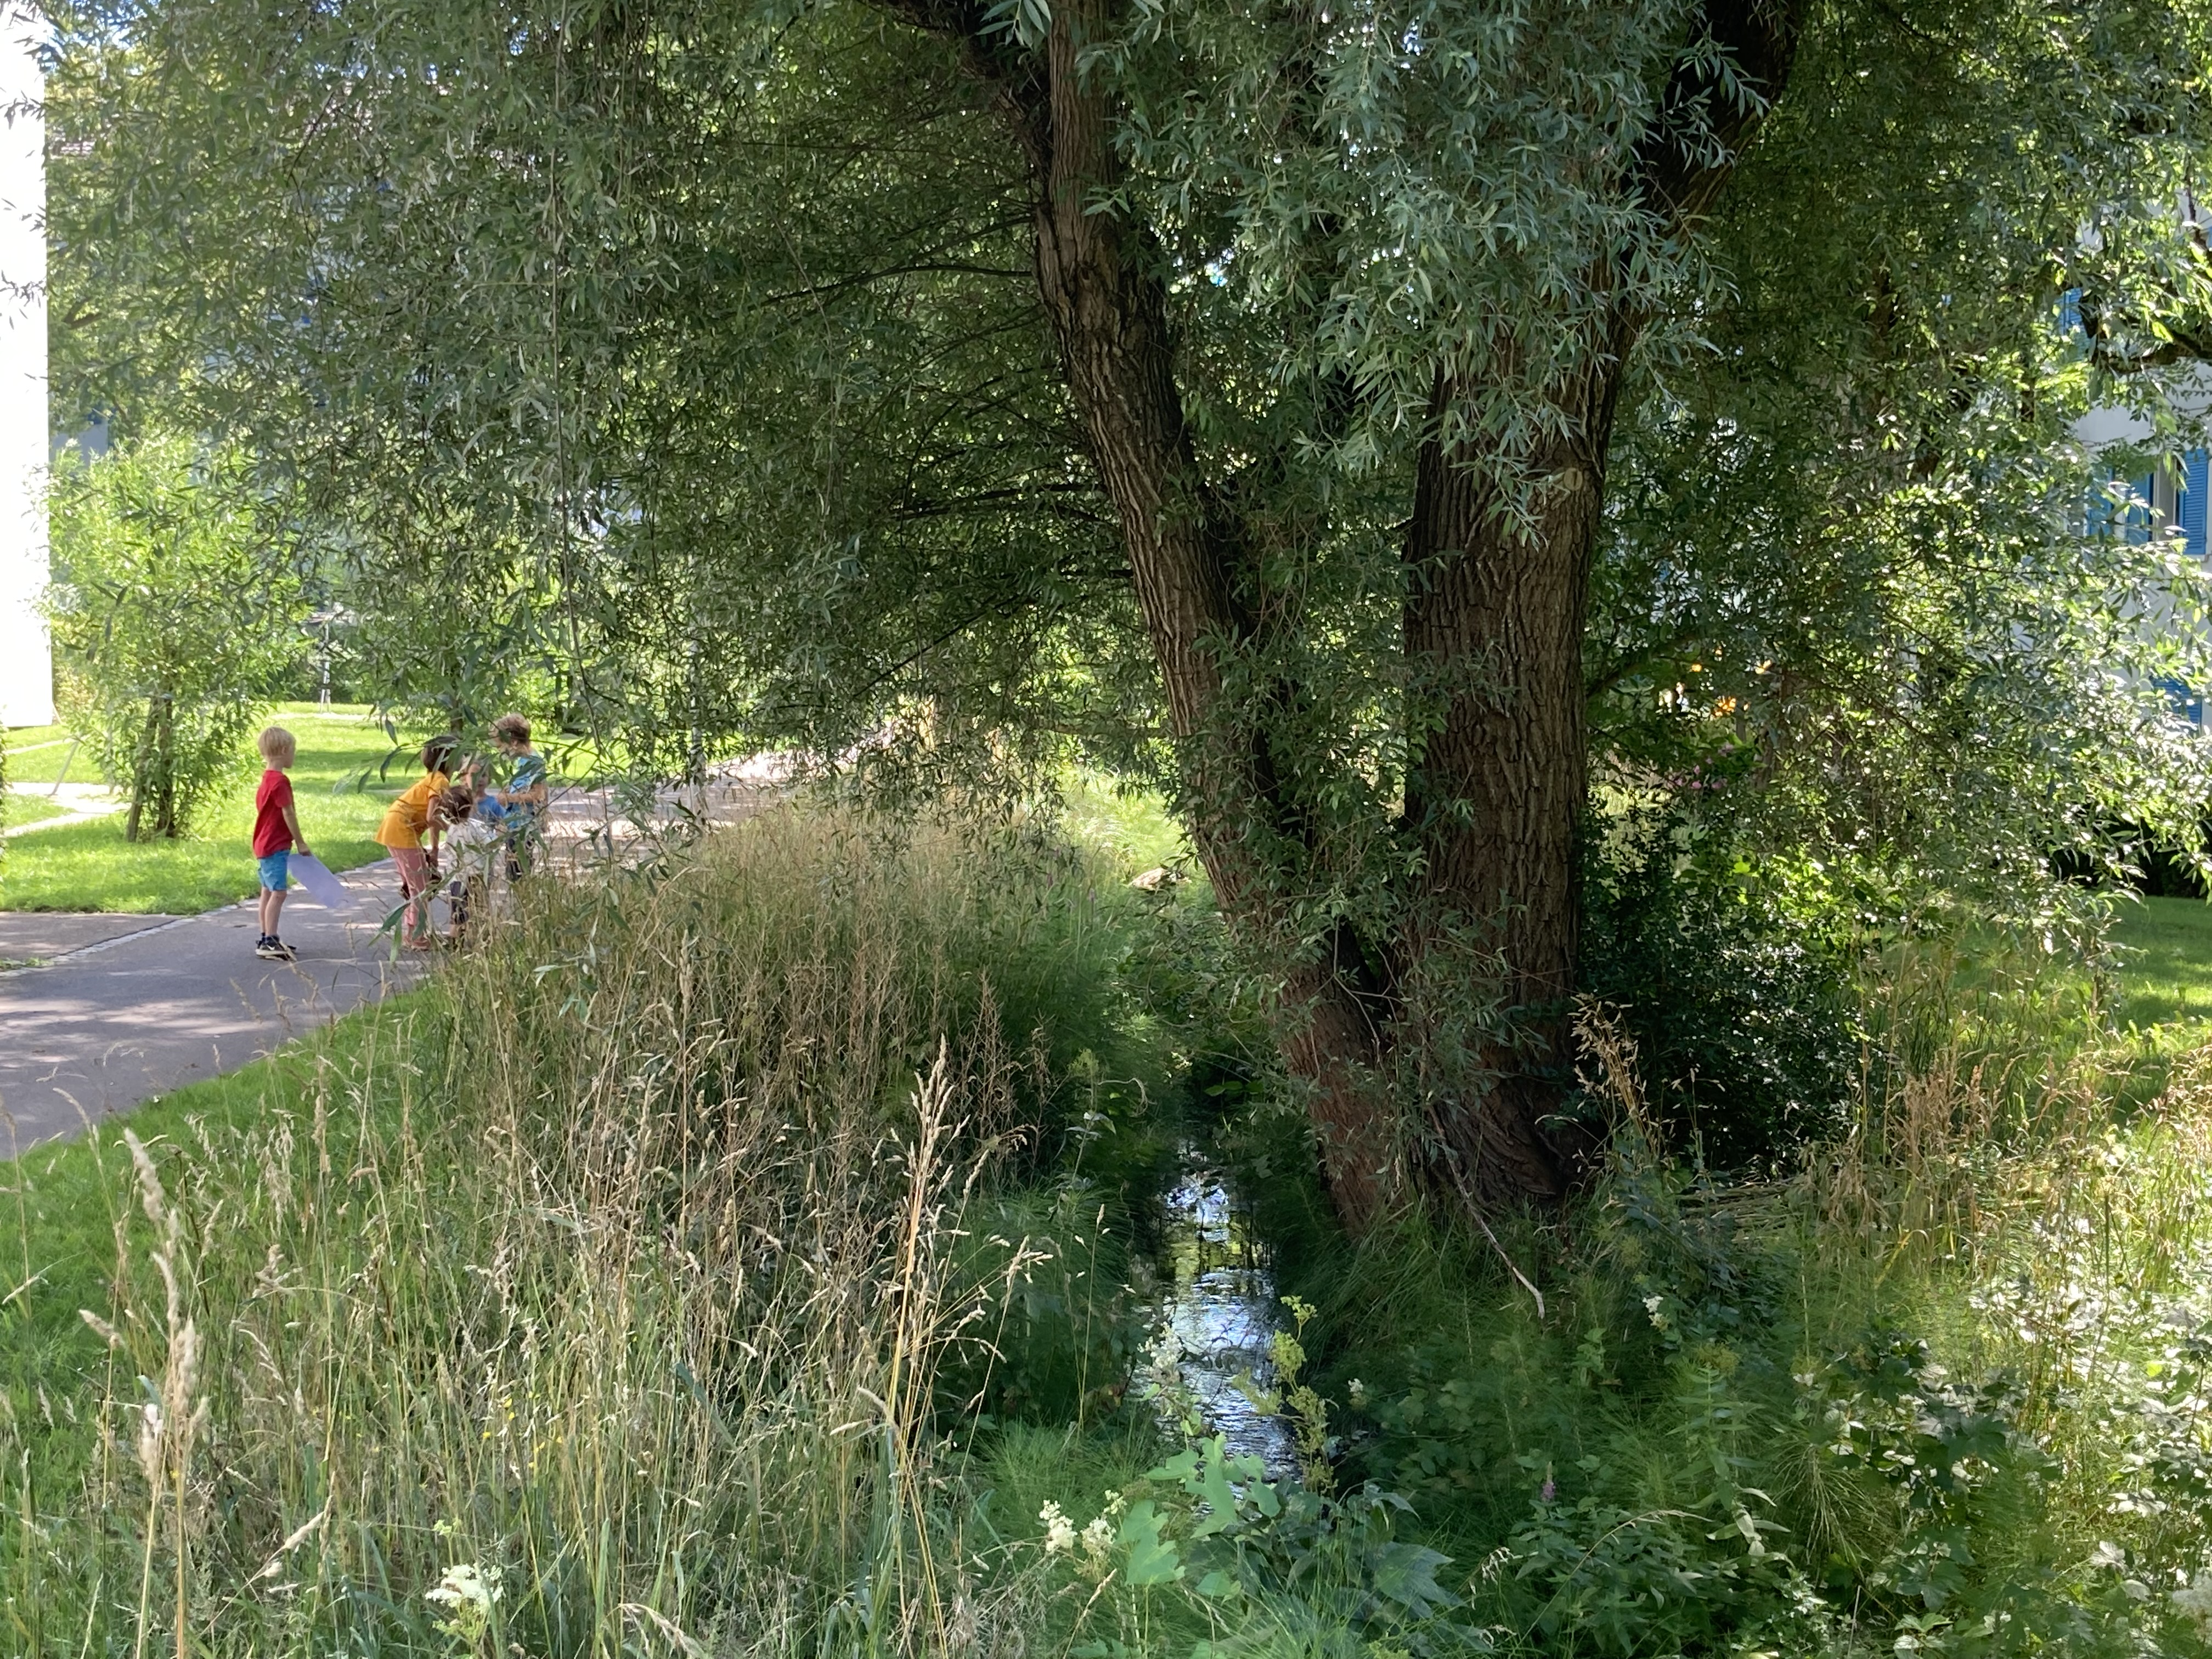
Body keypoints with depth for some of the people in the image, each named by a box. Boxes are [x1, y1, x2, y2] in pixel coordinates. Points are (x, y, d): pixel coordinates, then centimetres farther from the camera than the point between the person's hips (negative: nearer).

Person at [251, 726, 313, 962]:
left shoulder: (267, 779, 13)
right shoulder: (280, 781, -19)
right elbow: (288, 814, -18)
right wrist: (301, 843, -12)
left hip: (266, 844, 11)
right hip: (276, 845, -10)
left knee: (269, 891, 14)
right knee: (278, 892, -9)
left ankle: (266, 939, 20)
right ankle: (269, 942, -10)